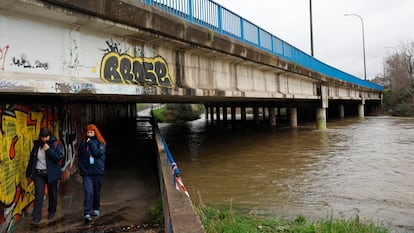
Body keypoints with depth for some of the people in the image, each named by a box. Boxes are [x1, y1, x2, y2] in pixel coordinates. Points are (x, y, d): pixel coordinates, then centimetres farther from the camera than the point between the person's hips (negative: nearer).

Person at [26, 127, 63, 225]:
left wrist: (48, 149, -23)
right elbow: (32, 159, 10)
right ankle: (36, 217, 1)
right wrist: (29, 173, 12)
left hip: (51, 174, -1)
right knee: (39, 195, -4)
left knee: (52, 194, 11)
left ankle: (52, 213, 29)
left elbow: (58, 157, -17)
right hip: (38, 174, 2)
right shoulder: (36, 144, 3)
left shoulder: (56, 144, -7)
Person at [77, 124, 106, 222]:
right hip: (86, 172, 0)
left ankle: (96, 208, 33)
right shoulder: (83, 142, 7)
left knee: (96, 191, 13)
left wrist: (91, 143, -14)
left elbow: (98, 153, -16)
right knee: (88, 192, -11)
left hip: (98, 171, 0)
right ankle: (87, 213, -11)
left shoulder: (100, 143, 0)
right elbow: (79, 156, 11)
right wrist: (82, 167, 1)